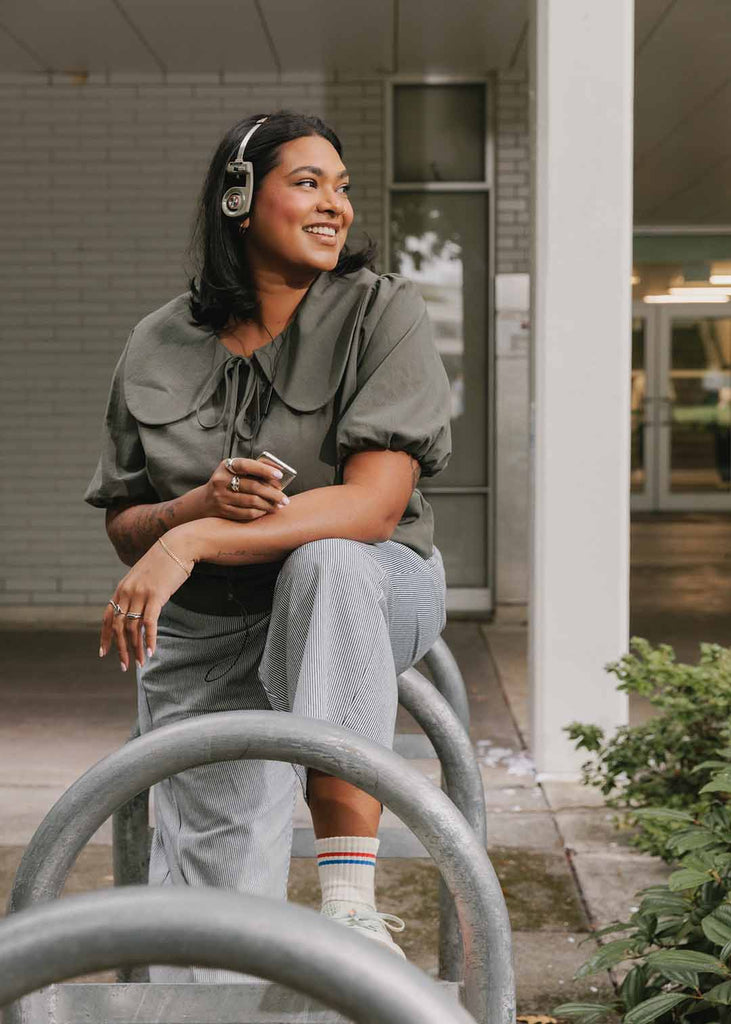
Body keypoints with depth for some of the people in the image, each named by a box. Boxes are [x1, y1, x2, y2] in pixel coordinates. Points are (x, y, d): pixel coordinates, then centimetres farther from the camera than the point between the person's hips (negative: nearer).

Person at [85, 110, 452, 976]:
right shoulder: (159, 347, 1)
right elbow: (123, 528, 4)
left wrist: (191, 543, -30)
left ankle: (350, 903, -40)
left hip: (366, 593, -3)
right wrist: (200, 503, -21)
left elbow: (373, 506, -22)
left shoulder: (383, 313, -10)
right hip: (203, 636, 3)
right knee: (214, 878, -13)